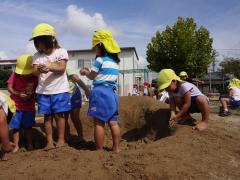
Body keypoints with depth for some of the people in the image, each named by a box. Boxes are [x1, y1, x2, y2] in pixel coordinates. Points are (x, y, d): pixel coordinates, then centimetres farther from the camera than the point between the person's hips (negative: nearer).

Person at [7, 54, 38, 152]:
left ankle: (29, 144, 28)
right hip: (16, 106, 0)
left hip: (29, 107, 0)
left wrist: (31, 95, -21)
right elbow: (9, 88, -11)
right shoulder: (15, 75, -9)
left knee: (28, 126, 14)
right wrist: (19, 94, -26)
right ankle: (16, 145, 21)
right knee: (15, 127, 7)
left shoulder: (35, 78, -10)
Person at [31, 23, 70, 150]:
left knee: (59, 115, 4)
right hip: (43, 91, 3)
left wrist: (50, 67, -29)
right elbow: (34, 72, -5)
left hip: (59, 90, -3)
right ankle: (49, 141, 16)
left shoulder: (61, 52, -2)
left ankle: (61, 139, 17)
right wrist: (38, 70, -28)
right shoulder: (37, 56, 6)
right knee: (47, 116, 6)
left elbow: (62, 68, -11)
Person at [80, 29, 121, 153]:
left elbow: (92, 76, 2)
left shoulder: (100, 60, -7)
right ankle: (116, 148, 19)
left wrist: (85, 72, 22)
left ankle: (99, 150, 7)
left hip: (100, 92, -7)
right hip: (111, 92, 8)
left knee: (99, 123, 0)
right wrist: (89, 72, 24)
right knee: (113, 123, 11)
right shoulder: (115, 61, 16)